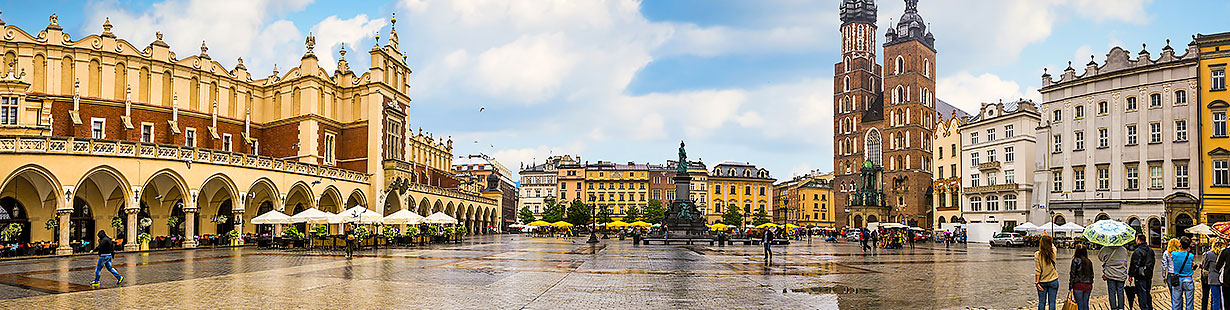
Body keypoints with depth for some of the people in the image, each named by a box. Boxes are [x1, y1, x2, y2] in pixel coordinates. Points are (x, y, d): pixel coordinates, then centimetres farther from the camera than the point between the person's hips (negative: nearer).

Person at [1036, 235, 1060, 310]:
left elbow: (1037, 270, -12)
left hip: (1042, 281, -1)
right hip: (1053, 280, 1)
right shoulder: (1053, 252, -7)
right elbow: (1052, 246, 20)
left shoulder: (1037, 254, -11)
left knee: (1041, 302, 6)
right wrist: (1048, 238, 34)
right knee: (1052, 302, 6)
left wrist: (1037, 282, -9)